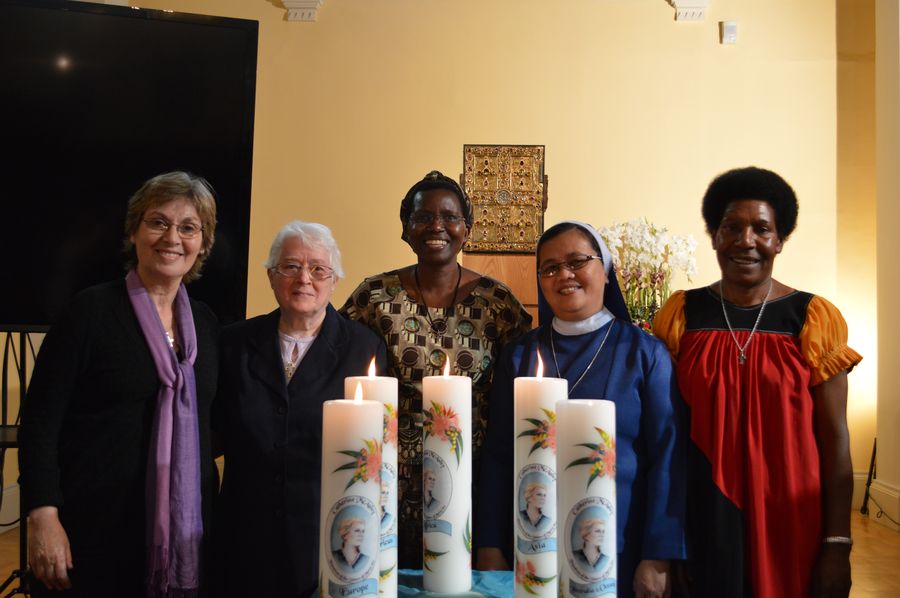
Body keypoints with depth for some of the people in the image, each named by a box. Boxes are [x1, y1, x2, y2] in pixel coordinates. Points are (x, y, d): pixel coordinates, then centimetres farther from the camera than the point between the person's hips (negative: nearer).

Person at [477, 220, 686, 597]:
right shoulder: (520, 354, 2)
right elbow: (498, 456, 3)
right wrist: (490, 546, -1)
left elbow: (666, 459, -6)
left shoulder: (645, 352, -4)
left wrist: (659, 558, -10)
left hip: (620, 548, -2)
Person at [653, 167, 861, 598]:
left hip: (790, 519, 0)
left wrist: (838, 544, -5)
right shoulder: (681, 314, -1)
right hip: (706, 516, 1)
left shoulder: (815, 319, -4)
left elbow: (834, 438, -3)